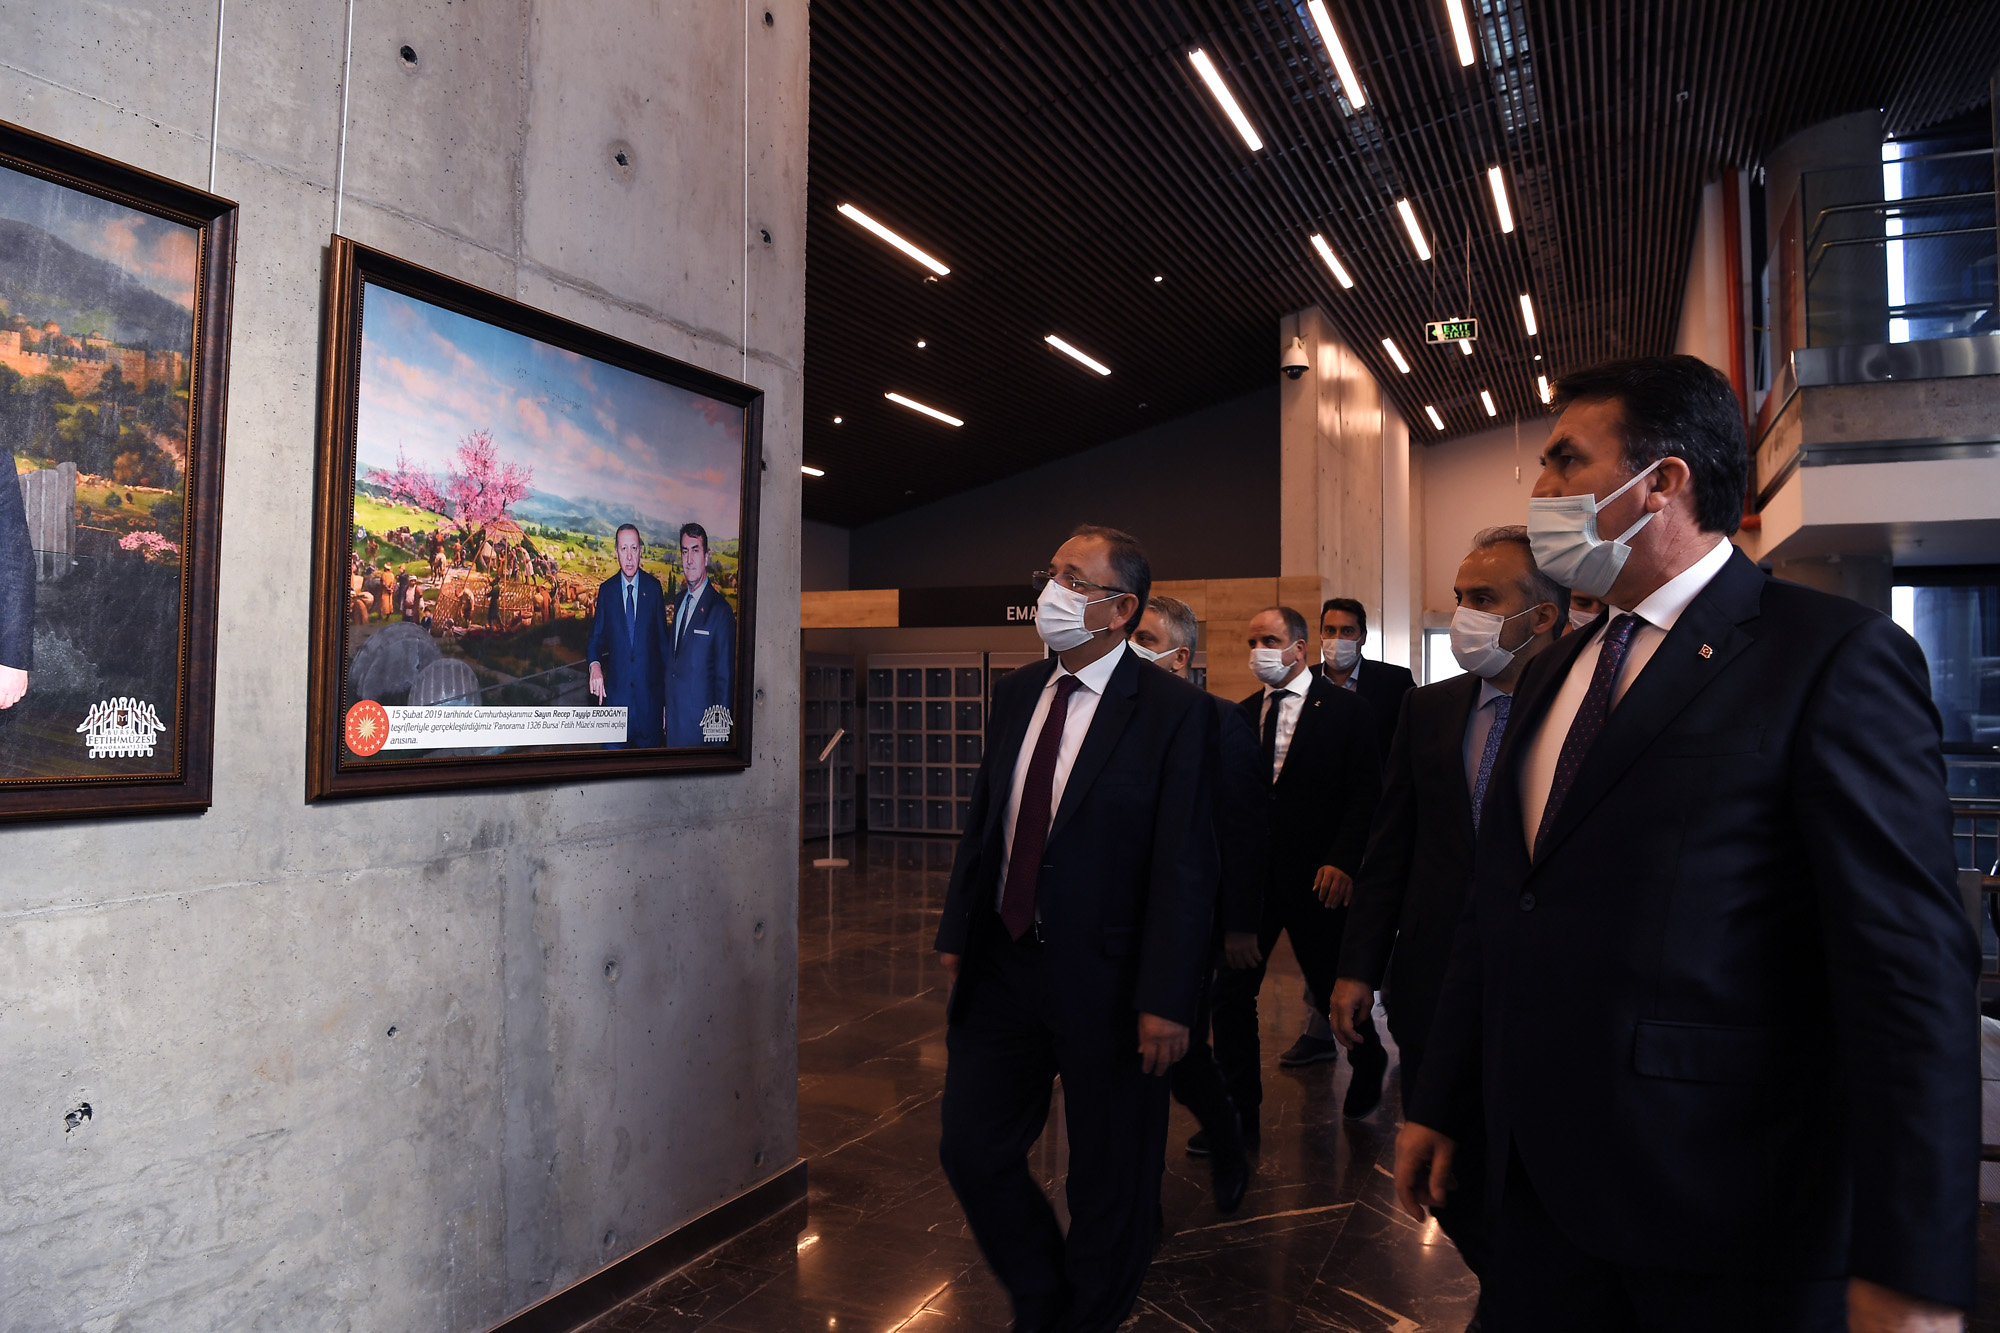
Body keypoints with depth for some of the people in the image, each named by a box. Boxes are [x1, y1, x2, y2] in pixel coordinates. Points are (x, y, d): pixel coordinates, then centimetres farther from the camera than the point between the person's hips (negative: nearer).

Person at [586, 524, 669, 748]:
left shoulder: (654, 588, 2)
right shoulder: (606, 590, 3)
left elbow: (663, 641, 4)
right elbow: (596, 637, 8)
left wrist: (667, 698, 3)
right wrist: (595, 664, -16)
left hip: (650, 695, 0)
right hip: (616, 693, 0)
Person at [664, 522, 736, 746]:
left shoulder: (720, 610, -12)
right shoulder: (678, 601, 11)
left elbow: (726, 678, -12)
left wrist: (719, 725, -13)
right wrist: (665, 708, 11)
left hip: (701, 724, -7)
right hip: (673, 720, 7)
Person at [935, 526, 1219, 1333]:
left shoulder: (1174, 712, -13)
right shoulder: (1015, 694, 6)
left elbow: (1185, 866, -16)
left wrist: (1167, 1001, -17)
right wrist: (958, 934, 11)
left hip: (1106, 982, -6)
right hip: (1001, 967, 6)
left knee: (1110, 1182, 12)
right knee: (973, 1149, 14)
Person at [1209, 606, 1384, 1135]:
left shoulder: (1344, 709, -3)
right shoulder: (1243, 715, 11)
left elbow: (1365, 794, -7)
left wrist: (1342, 860, -16)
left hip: (1317, 878, -4)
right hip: (1250, 874, 4)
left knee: (1333, 989, 12)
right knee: (1230, 992, 0)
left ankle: (1368, 1066, 42)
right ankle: (1240, 1112, 12)